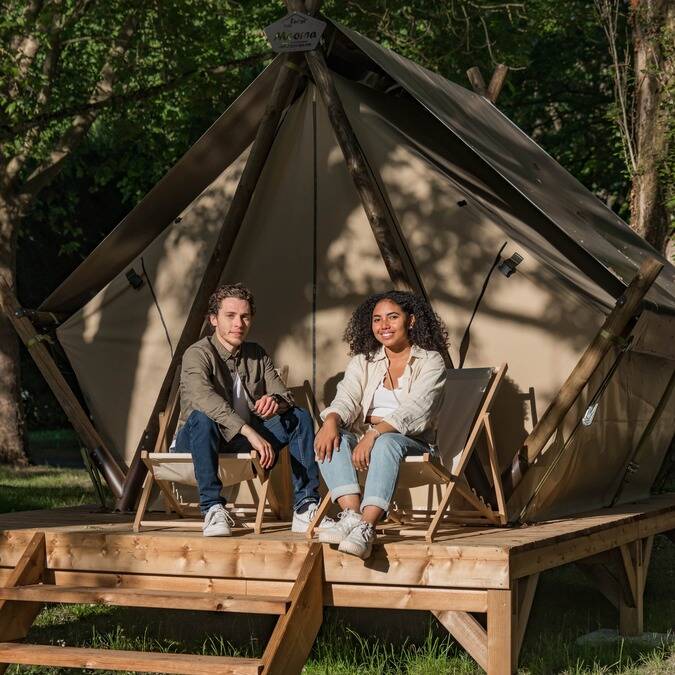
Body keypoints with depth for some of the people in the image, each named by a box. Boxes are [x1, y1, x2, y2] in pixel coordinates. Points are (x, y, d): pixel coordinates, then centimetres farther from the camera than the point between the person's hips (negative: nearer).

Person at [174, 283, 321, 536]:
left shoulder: (257, 355, 8)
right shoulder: (198, 354, -14)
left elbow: (286, 397, 0)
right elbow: (204, 399, -34)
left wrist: (276, 401, -27)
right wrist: (250, 432, -44)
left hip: (242, 440, 6)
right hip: (195, 440, -5)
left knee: (299, 417, -11)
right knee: (202, 418, -37)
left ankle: (305, 507, -17)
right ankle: (213, 509, -35)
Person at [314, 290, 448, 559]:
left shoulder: (430, 362, 1)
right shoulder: (363, 361, 16)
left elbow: (415, 411, -15)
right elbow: (347, 398, -1)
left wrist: (375, 433, -30)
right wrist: (331, 421, -25)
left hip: (412, 445, -4)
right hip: (363, 440, 4)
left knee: (386, 442, -38)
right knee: (330, 438, -26)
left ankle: (366, 527, -50)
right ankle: (352, 515, -40)